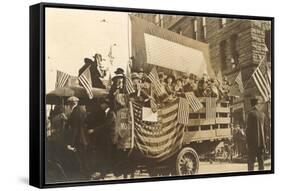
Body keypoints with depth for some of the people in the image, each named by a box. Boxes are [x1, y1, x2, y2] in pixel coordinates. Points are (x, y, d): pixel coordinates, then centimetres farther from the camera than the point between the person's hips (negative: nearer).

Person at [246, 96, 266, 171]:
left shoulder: (251, 113, -9)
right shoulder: (262, 114, 8)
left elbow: (249, 129, -11)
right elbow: (264, 129, 12)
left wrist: (248, 142, -5)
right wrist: (263, 143, 17)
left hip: (253, 142, -6)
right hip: (261, 142, 6)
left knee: (251, 162, -5)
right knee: (261, 162, 8)